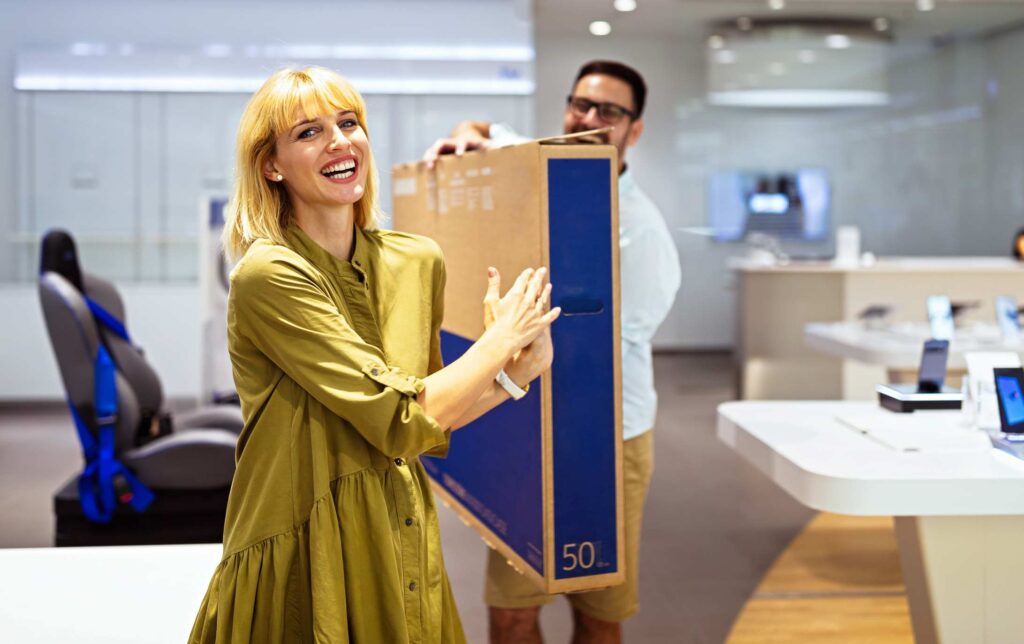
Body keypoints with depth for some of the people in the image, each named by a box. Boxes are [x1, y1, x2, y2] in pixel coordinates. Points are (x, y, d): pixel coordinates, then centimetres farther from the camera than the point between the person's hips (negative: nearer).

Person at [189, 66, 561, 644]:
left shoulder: (419, 261, 3)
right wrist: (502, 338, -7)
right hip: (306, 568, -6)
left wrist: (520, 366, -4)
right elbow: (401, 422, -18)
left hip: (405, 558, 6)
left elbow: (434, 427, 10)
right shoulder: (269, 275, -16)